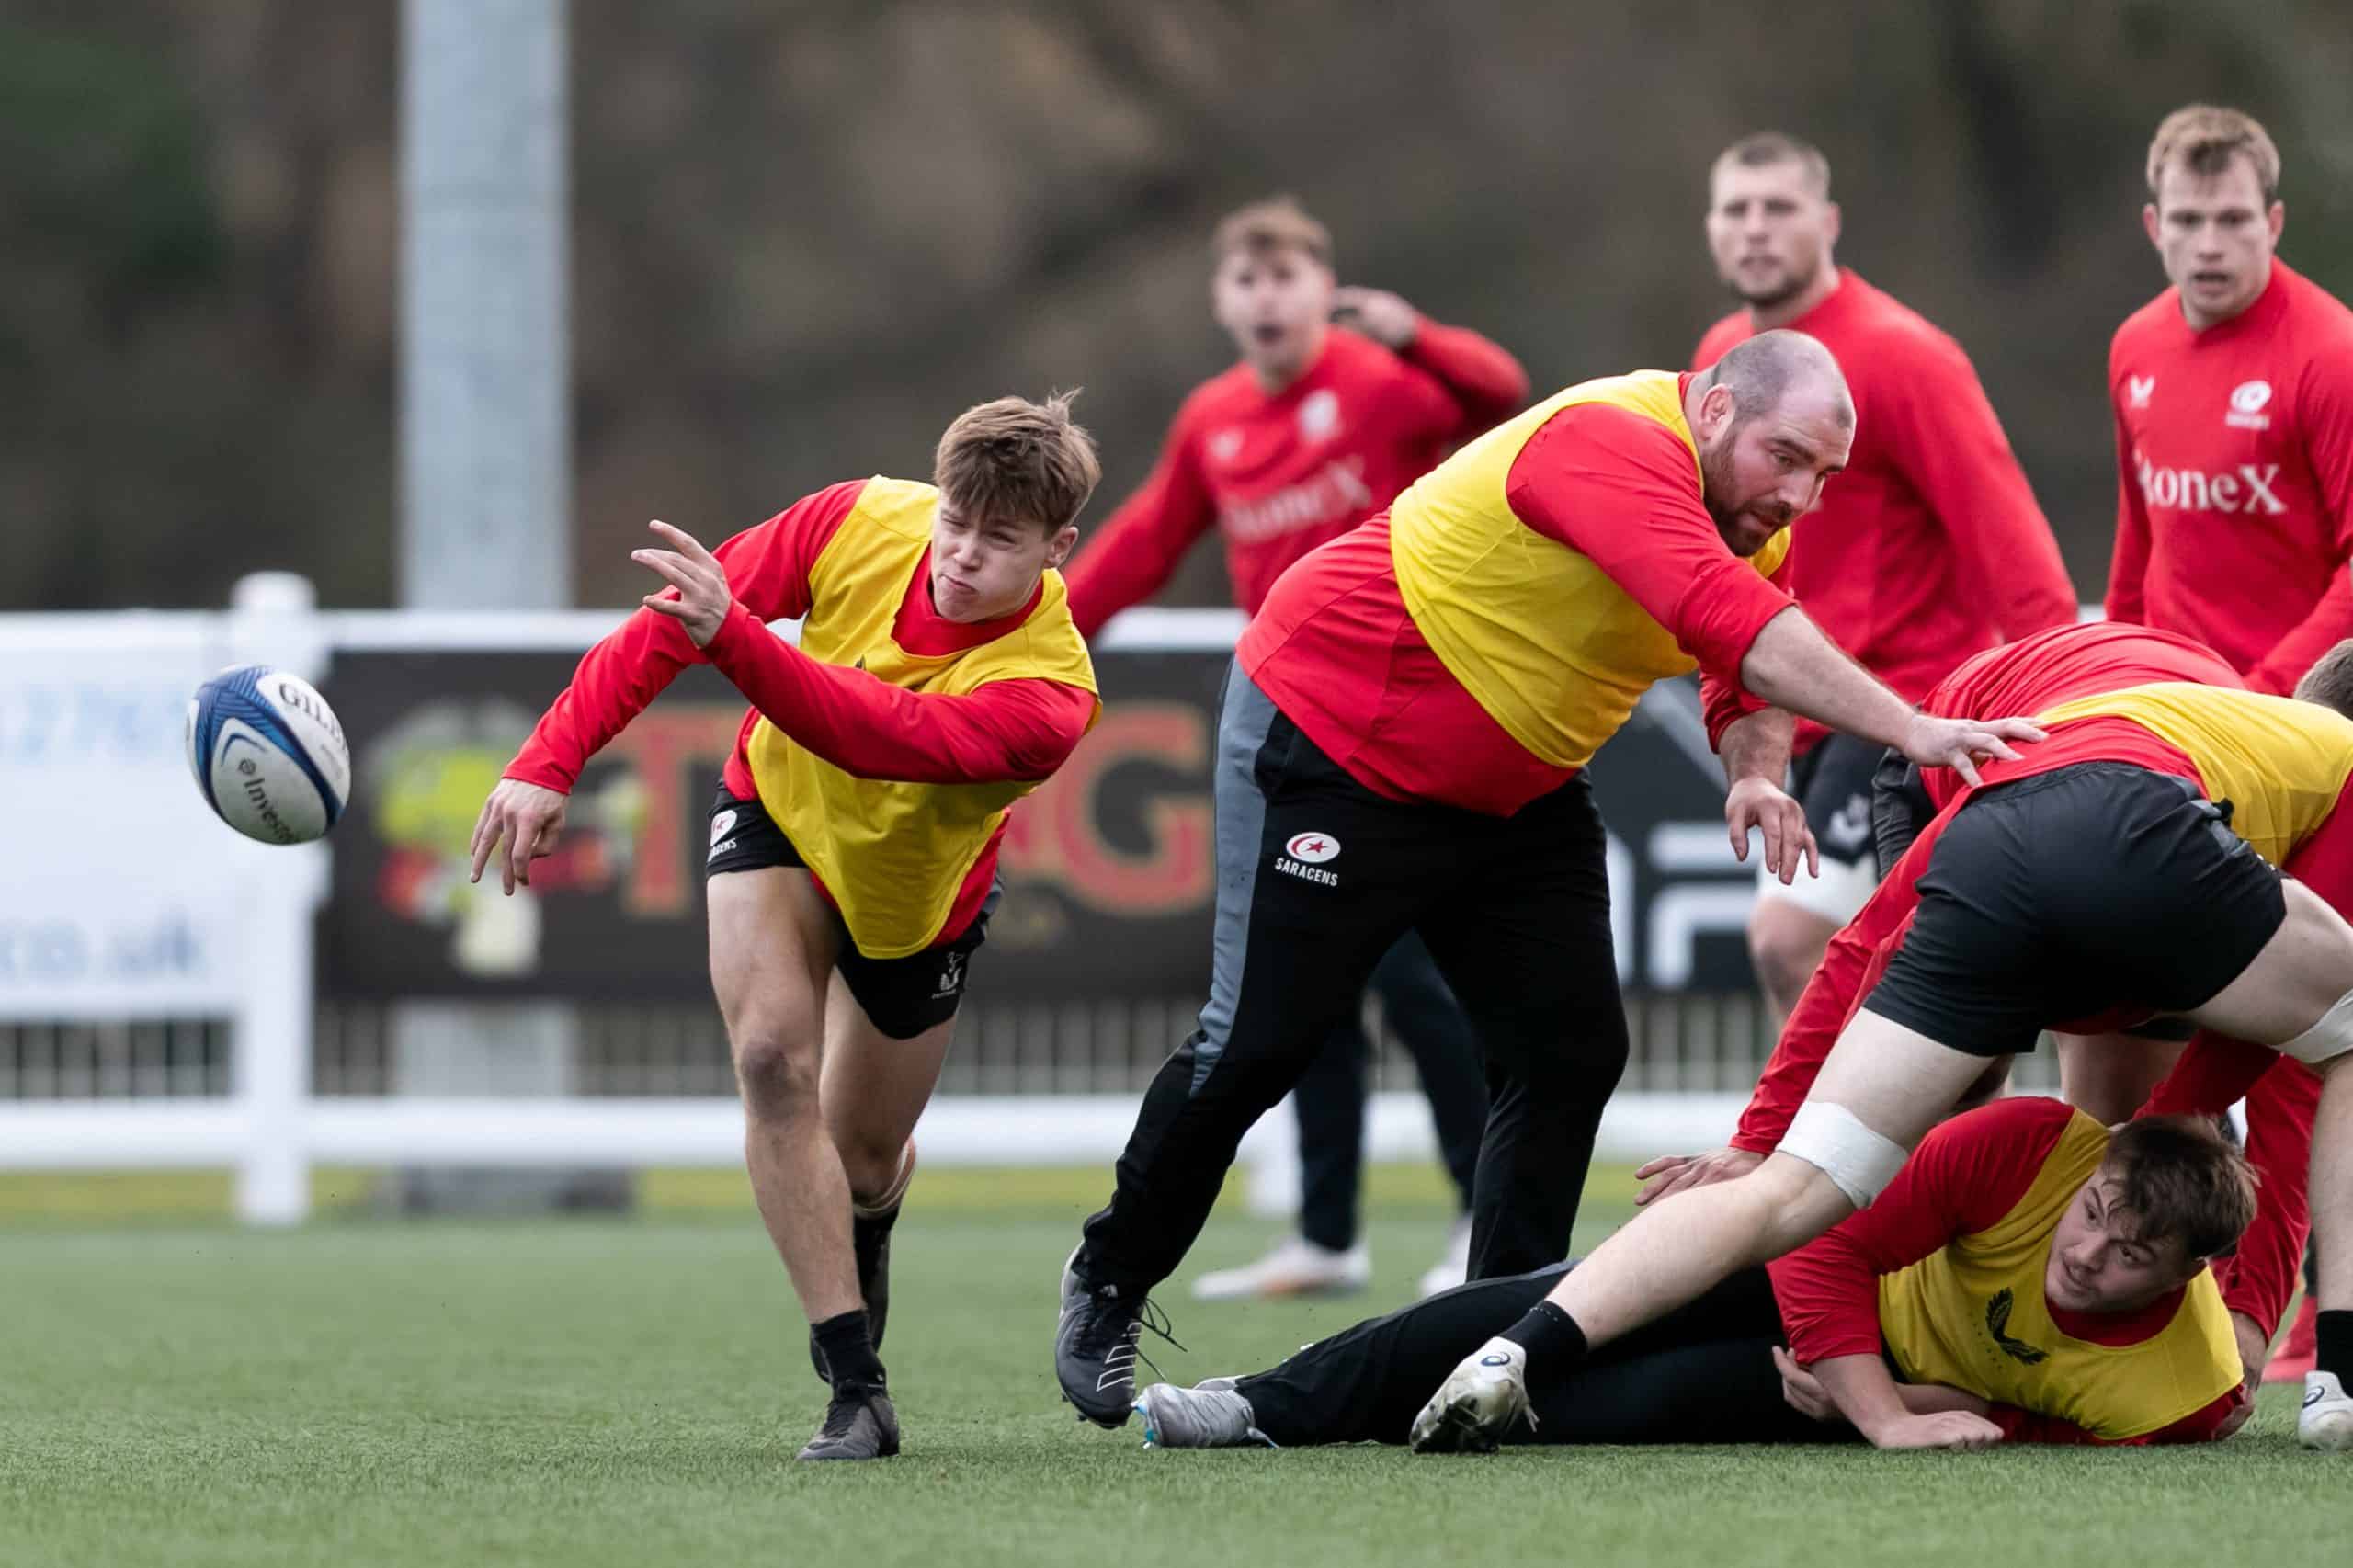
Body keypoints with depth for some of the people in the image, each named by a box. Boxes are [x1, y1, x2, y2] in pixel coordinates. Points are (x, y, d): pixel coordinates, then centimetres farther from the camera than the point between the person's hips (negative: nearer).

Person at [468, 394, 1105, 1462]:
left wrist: (734, 637, -68)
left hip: (916, 894, -1)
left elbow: (881, 735, -55)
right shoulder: (861, 524, -29)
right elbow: (669, 621, -21)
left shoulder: (1047, 692, -39)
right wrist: (549, 762, -30)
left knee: (864, 1158, 10)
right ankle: (857, 1391, -21)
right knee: (774, 1058, -24)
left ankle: (862, 1245, 52)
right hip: (780, 814, 1)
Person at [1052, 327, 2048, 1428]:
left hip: (1507, 791, 9)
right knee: (1257, 1045, -2)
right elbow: (1731, 623, -45)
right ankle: (1109, 1284, 19)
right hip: (1326, 745, -8)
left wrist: (1755, 770, -23)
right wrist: (1912, 731, -50)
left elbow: (1750, 679, 2)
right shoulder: (1616, 447, -32)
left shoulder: (1752, 521, -2)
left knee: (1570, 1048, -2)